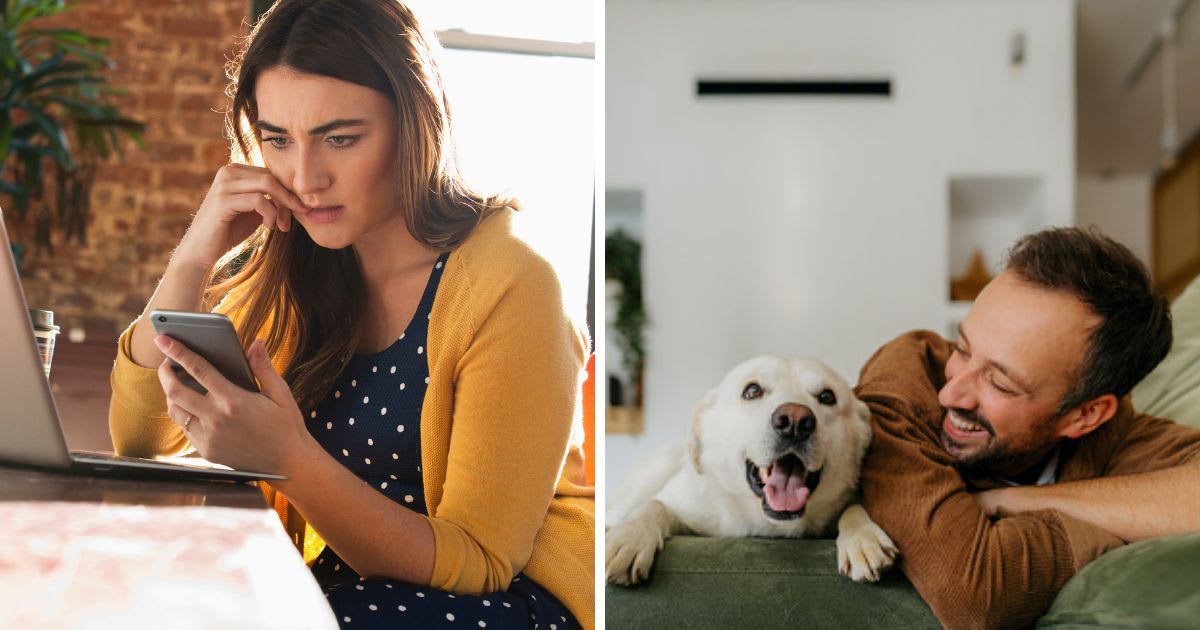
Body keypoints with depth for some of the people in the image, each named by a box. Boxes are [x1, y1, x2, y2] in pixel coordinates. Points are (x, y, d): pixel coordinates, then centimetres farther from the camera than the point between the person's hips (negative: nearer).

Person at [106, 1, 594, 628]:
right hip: (343, 579, 5)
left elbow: (474, 562, -19)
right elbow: (142, 447, 0)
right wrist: (193, 259, -13)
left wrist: (289, 460, -34)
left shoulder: (507, 286, -19)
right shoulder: (296, 269, 1)